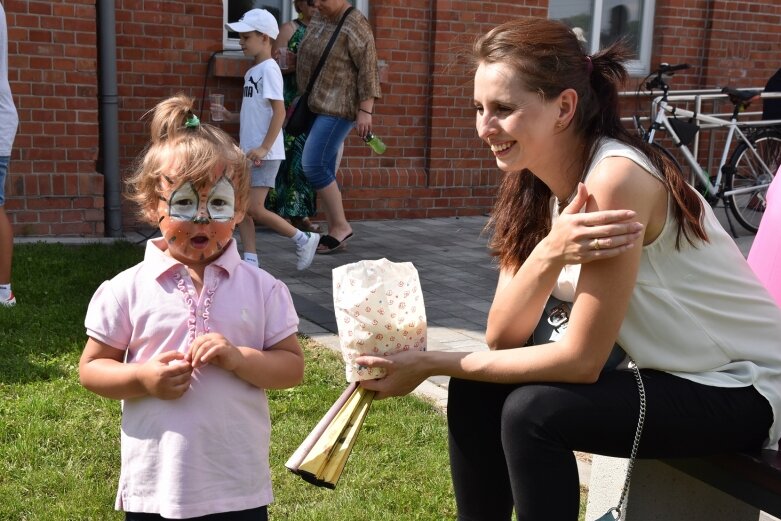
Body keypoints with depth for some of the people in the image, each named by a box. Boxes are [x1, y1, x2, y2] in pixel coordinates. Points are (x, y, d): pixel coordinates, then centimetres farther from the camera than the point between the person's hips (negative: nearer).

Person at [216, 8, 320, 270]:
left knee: (254, 209, -10)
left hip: (264, 154, -9)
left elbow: (279, 112, -19)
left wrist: (264, 148, -23)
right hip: (248, 152, 9)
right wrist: (231, 116, 9)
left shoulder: (269, 69, -11)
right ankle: (251, 261, 11)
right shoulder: (251, 72, 15)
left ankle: (304, 239, 5)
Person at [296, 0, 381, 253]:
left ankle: (341, 226, -3)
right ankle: (334, 232, 13)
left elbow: (368, 69, -15)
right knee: (324, 171, 7)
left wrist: (365, 111, -20)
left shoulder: (354, 25, -12)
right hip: (318, 107, 9)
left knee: (314, 166, -14)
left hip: (338, 108, -9)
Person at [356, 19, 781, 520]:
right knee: (476, 389, -6)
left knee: (532, 411, -25)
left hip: (740, 388, -7)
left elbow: (582, 360, -26)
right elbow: (502, 337, -10)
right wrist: (548, 255, -30)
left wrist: (429, 364, -23)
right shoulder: (534, 184, -3)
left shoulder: (614, 177, -27)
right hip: (660, 368, 7)